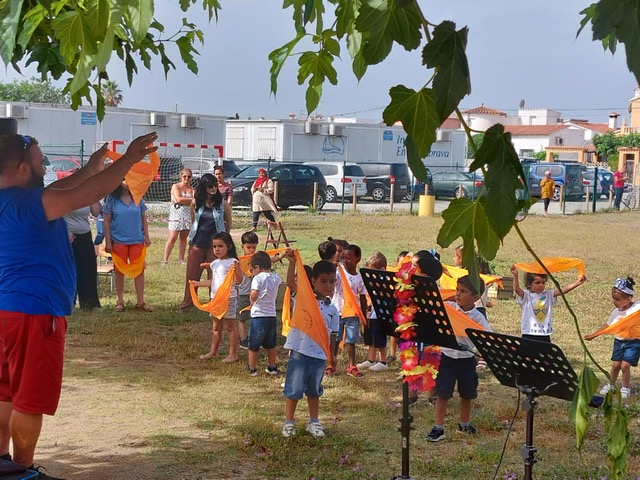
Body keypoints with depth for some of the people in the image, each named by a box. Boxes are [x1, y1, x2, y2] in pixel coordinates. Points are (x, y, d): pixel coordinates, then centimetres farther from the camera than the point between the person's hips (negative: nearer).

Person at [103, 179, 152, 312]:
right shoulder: (111, 200, -3)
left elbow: (143, 218, 10)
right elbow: (107, 222, -2)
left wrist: (146, 236, 3)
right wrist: (108, 241, -6)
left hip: (137, 241, 2)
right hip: (118, 241, -2)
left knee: (139, 270, 1)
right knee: (120, 271, 6)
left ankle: (140, 301, 7)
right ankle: (120, 301, 17)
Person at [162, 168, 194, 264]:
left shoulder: (192, 189, 11)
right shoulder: (175, 186, 2)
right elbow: (178, 199, -13)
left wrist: (183, 200, -16)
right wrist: (191, 199, -9)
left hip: (188, 215, 4)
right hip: (176, 214, -3)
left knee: (183, 238, 5)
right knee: (172, 238, -9)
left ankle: (181, 259, 10)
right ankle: (165, 259, -7)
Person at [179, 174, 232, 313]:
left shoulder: (222, 204, -6)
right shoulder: (196, 203, 0)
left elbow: (228, 223, 5)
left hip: (214, 243, -2)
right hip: (197, 243, 2)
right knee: (192, 275, 7)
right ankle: (187, 303, 18)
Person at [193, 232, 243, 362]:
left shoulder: (232, 262, -12)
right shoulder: (214, 263, 10)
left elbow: (239, 280, -19)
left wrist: (236, 270, -35)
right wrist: (199, 283, 18)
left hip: (229, 298, -7)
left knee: (230, 326, 1)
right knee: (216, 327, 16)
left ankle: (233, 354, 7)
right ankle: (213, 351, 25)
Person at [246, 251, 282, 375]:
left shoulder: (258, 278, -13)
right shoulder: (276, 278, 6)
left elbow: (254, 294, -26)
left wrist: (252, 302, -7)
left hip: (258, 315, -6)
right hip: (272, 315, 6)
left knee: (253, 345, 5)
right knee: (271, 344, 19)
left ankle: (252, 369, 9)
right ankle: (272, 367, 25)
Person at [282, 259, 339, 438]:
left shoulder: (332, 310, 8)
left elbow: (332, 335, 12)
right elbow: (290, 283, -20)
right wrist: (292, 262, -31)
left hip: (320, 355, 4)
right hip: (300, 352, -4)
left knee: (314, 390, 18)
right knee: (294, 389, 2)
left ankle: (314, 422, 30)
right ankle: (289, 422, 16)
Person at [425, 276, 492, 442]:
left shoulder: (477, 317, -9)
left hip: (466, 359, 1)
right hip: (446, 357, -1)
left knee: (467, 394, 16)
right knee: (443, 394, 0)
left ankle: (464, 424, 36)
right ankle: (438, 428, 7)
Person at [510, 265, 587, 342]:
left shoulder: (548, 295, 6)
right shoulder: (526, 296, -6)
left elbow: (563, 290, -3)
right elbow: (516, 289, -24)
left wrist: (577, 283, -16)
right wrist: (515, 276, -42)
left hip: (545, 336, 5)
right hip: (529, 336, -4)